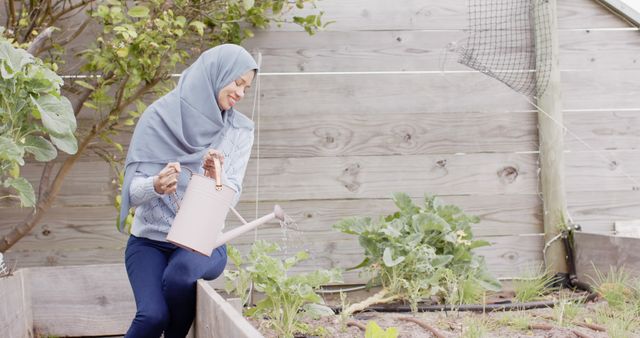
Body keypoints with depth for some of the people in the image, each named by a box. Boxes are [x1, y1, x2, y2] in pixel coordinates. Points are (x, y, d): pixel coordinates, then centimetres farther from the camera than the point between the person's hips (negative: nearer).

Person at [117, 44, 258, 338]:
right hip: (151, 239, -1)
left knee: (179, 276, -33)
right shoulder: (160, 116, -5)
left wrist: (216, 178, -25)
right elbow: (132, 189, -7)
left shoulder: (239, 130, 2)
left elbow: (231, 197, -3)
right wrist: (155, 186, -29)